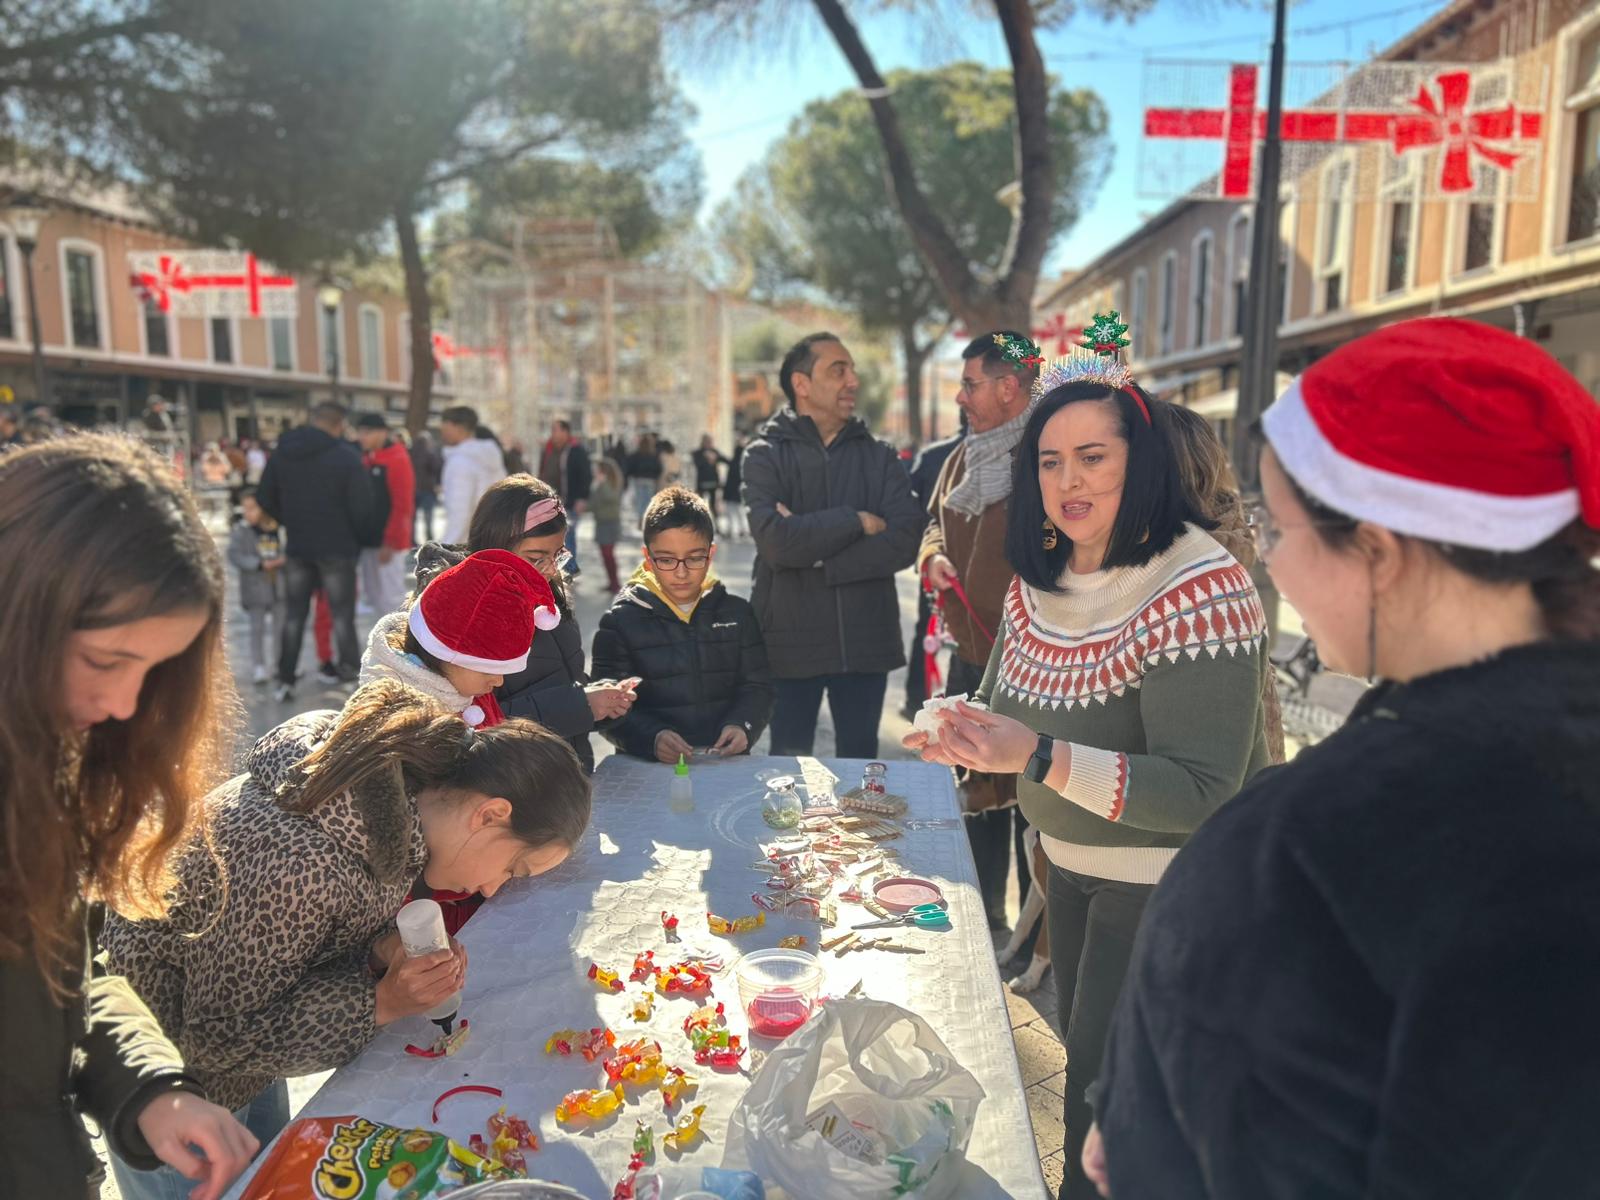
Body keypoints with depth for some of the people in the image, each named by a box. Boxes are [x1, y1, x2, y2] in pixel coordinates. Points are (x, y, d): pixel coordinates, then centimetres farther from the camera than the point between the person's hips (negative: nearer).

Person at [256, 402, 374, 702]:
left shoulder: (281, 454, 3)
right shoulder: (346, 455, -14)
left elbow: (265, 500, 6)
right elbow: (362, 506, -15)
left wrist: (290, 523, 15)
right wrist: (354, 534, 3)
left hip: (297, 547, 4)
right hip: (337, 548, -4)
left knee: (294, 614, 13)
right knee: (341, 612, 7)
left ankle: (285, 679, 14)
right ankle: (350, 667, 11)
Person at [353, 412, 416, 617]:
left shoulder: (397, 459, -14)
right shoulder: (367, 458, 11)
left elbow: (402, 506, -18)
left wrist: (390, 542, -19)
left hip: (388, 542, -8)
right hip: (369, 539, 9)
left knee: (391, 597, -4)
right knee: (372, 595, 14)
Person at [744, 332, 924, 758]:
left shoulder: (879, 455, 6)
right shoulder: (767, 455, -2)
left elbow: (906, 538, -10)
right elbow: (776, 540, -20)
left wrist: (817, 558, -16)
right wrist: (856, 521, -12)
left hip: (866, 641, 3)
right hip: (792, 642, -2)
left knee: (860, 763, 14)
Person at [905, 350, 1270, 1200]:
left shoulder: (1199, 589, -26)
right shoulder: (1040, 575, -2)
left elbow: (1202, 795, -28)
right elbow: (1010, 706, 12)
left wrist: (1043, 759, -37)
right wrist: (973, 735, -11)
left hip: (1164, 882, -7)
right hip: (1070, 863, 8)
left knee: (1104, 1089, 6)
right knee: (1084, 1052, 24)